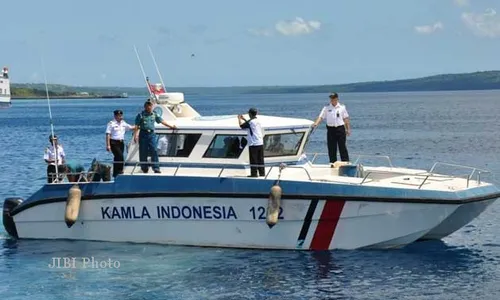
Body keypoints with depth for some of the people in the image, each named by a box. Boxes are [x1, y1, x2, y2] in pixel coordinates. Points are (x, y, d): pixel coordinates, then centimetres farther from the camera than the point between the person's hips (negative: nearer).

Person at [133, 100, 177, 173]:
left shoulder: (154, 114, 11)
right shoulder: (141, 115, 0)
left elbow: (162, 121, 19)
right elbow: (137, 126, -2)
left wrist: (171, 126, 21)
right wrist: (135, 136, -10)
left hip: (151, 134, 3)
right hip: (143, 134, -2)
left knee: (154, 151, -8)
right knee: (143, 152, 1)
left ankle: (156, 168, -9)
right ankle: (144, 168, 10)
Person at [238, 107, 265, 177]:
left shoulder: (250, 122, -13)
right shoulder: (258, 121, 11)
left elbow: (241, 125, -7)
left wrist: (239, 118, 10)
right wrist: (244, 119, 34)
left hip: (253, 144, -7)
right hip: (260, 143, 7)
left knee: (253, 160, -1)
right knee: (260, 159, 11)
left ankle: (254, 173, 0)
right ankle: (262, 173, 15)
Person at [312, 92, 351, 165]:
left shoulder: (342, 107, 5)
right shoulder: (326, 108, 5)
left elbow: (346, 118, 8)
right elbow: (321, 117, -2)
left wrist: (348, 129, 5)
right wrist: (315, 123, -19)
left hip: (340, 128, -1)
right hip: (331, 129, 1)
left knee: (342, 147, -1)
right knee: (331, 148, 4)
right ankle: (333, 163, 12)